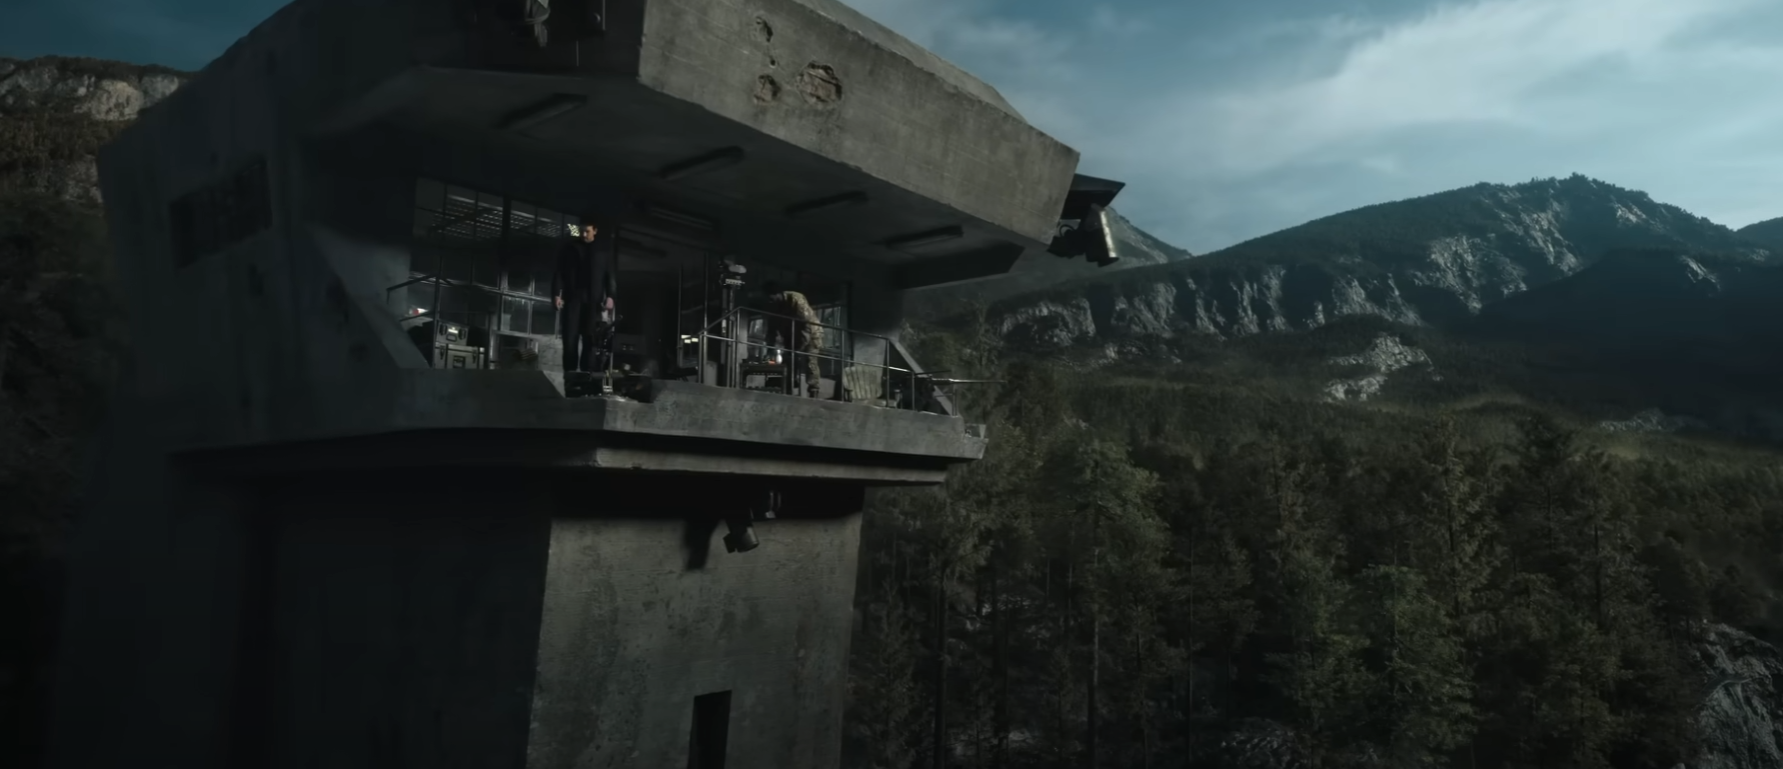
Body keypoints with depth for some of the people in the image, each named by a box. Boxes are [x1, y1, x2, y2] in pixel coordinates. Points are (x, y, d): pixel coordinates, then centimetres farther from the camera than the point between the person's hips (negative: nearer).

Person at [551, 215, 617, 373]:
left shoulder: (604, 249, 9)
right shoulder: (570, 247, 10)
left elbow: (611, 273, 5)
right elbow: (559, 271, 6)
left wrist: (610, 296, -8)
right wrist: (557, 294, -6)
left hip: (594, 299, 0)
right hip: (572, 297, 0)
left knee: (591, 339, -3)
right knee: (570, 337, -5)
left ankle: (587, 373, 0)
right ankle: (569, 373, -2)